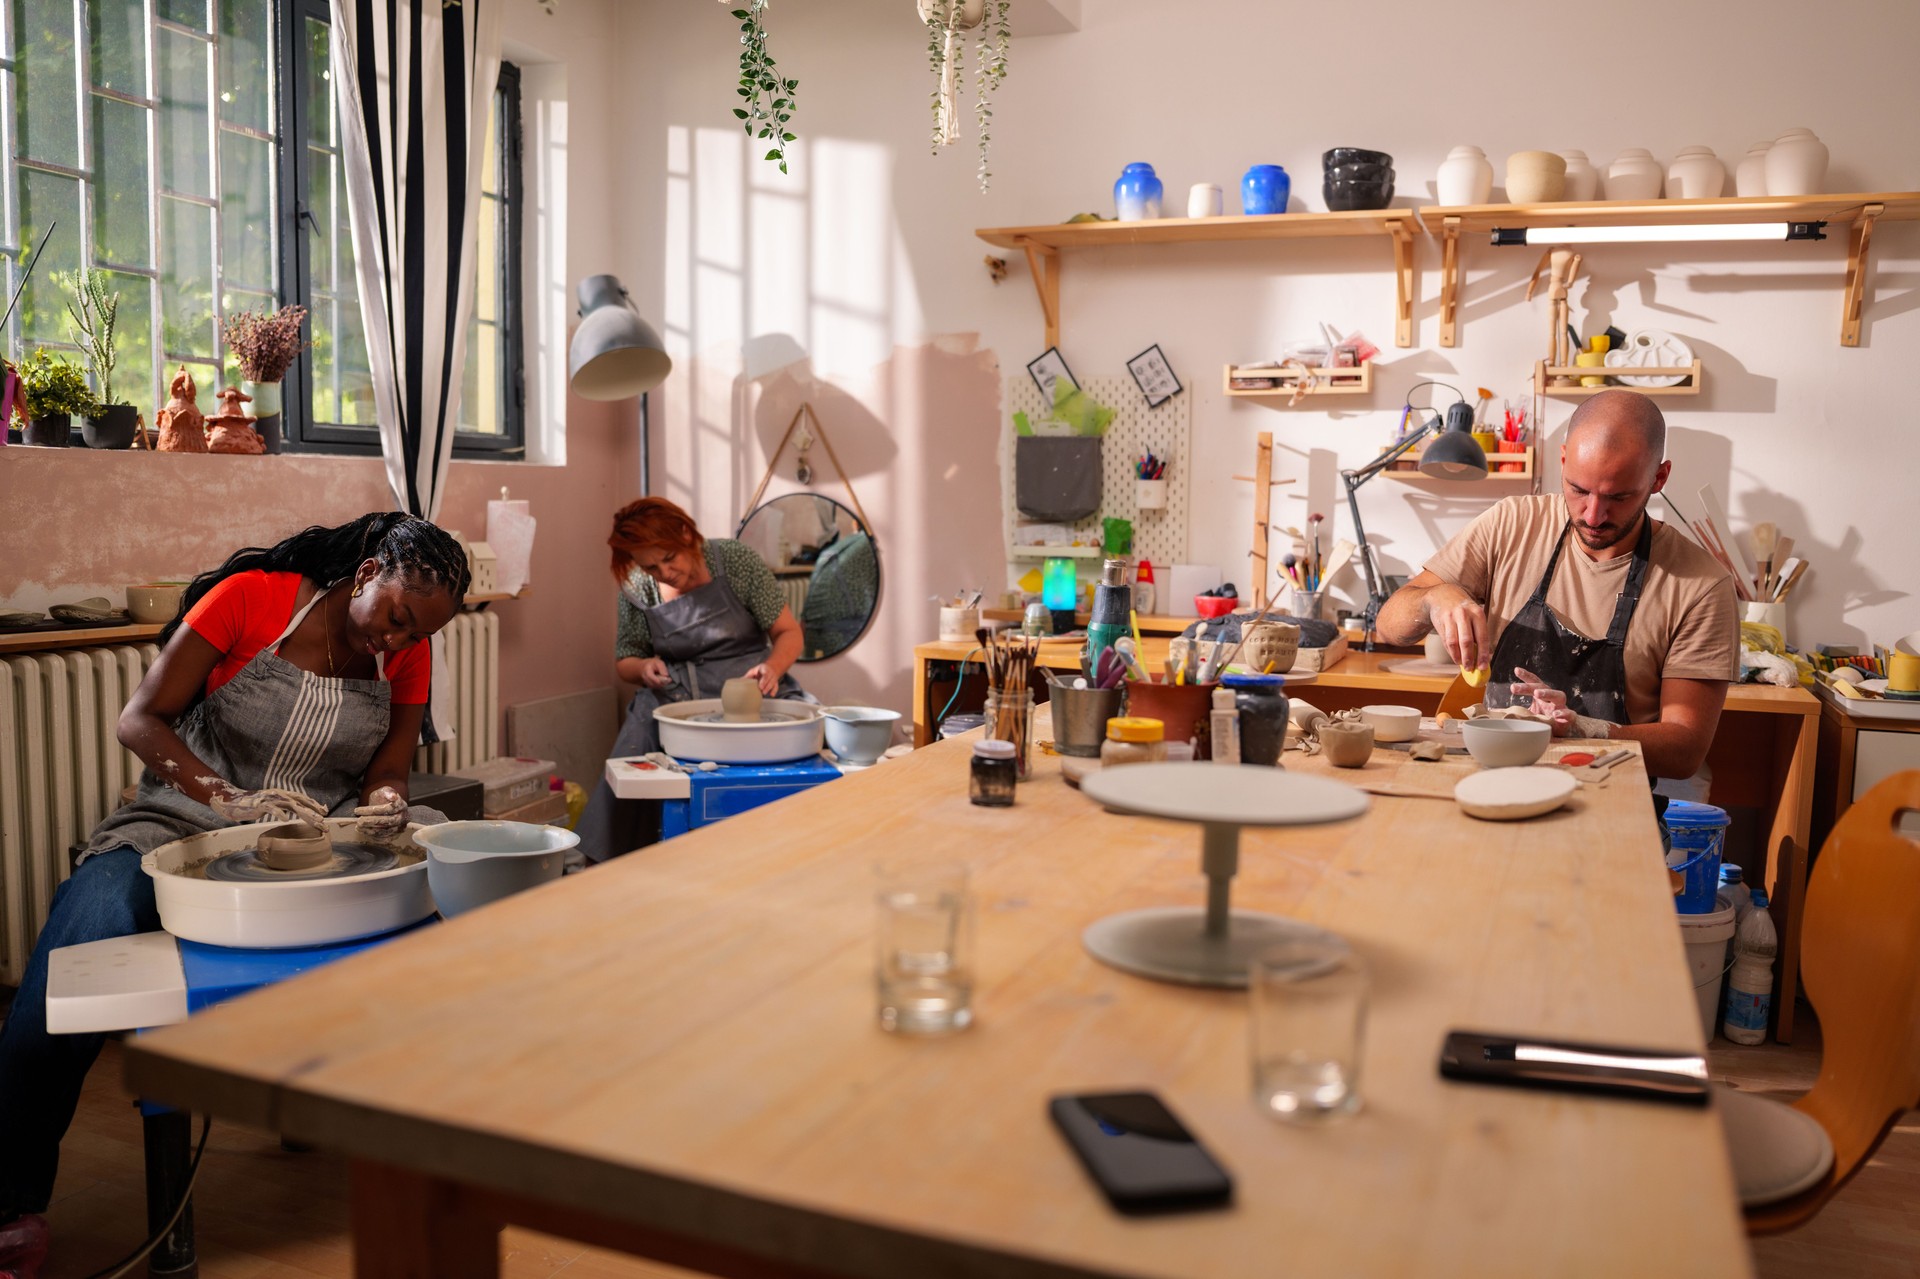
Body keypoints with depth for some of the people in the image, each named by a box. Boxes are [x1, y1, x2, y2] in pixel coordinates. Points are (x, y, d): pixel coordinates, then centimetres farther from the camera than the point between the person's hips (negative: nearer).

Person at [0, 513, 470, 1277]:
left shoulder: (407, 656, 3)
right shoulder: (251, 598, -10)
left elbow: (387, 774, 7)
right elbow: (140, 721, -9)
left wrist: (384, 806, -18)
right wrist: (236, 800, -23)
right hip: (184, 828, -3)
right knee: (83, 938, -33)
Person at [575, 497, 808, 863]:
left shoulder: (736, 559, -5)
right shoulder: (637, 588, 1)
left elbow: (789, 633, 1)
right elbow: (624, 661, 14)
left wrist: (772, 668, -20)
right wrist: (644, 668, -9)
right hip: (674, 694, 1)